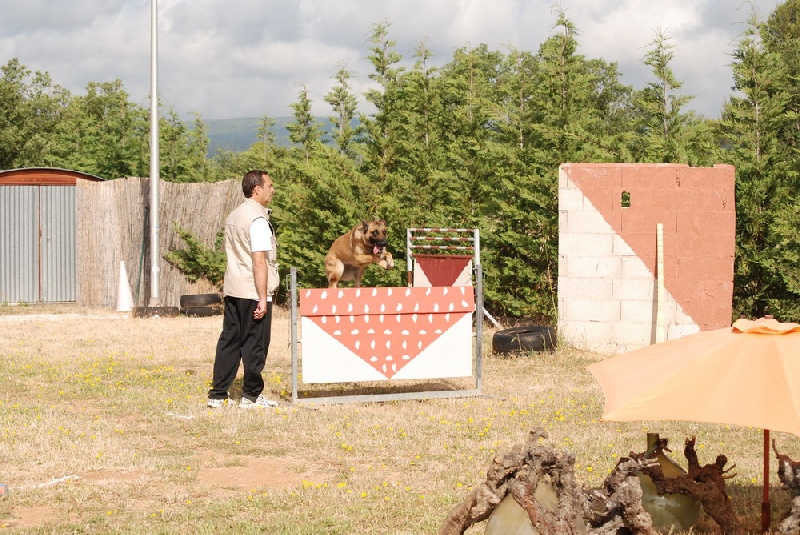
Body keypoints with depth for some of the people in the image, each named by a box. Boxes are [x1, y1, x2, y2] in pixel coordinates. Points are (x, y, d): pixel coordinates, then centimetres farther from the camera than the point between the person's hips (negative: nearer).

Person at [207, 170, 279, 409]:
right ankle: (251, 396, 7)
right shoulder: (258, 220, -14)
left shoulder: (234, 216, 14)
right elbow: (259, 261, -19)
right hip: (253, 292, -9)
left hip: (232, 290, 9)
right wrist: (263, 298, -19)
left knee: (229, 341, 10)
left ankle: (217, 395, 10)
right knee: (255, 343, 0)